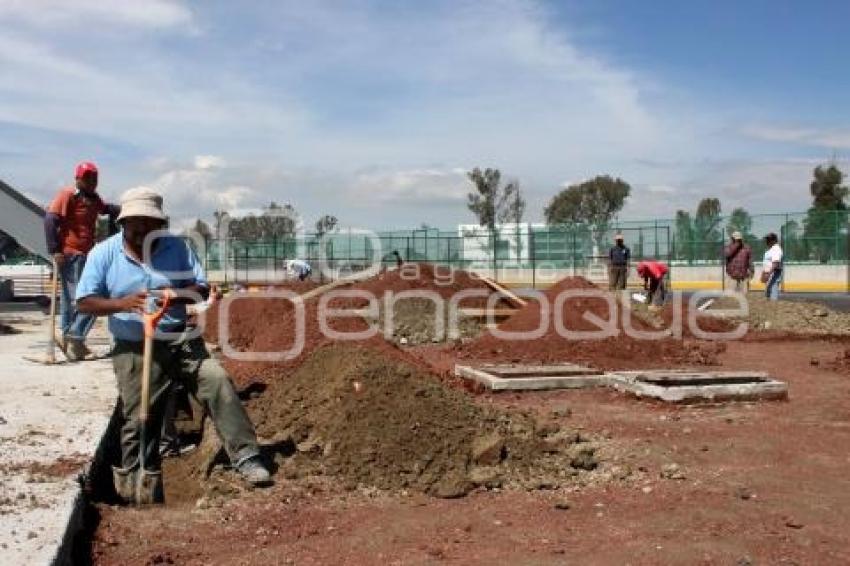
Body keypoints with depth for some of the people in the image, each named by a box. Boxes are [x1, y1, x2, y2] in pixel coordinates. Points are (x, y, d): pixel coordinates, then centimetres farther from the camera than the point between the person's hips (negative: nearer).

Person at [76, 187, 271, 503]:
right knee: (139, 418, 2)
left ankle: (246, 457, -14)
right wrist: (123, 303, -24)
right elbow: (84, 302, -5)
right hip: (134, 349, -1)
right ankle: (137, 483, 23)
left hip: (180, 340, 1)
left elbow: (201, 289, 2)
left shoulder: (177, 248, 1)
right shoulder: (103, 253, -3)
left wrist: (177, 295, -22)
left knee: (217, 382, -17)